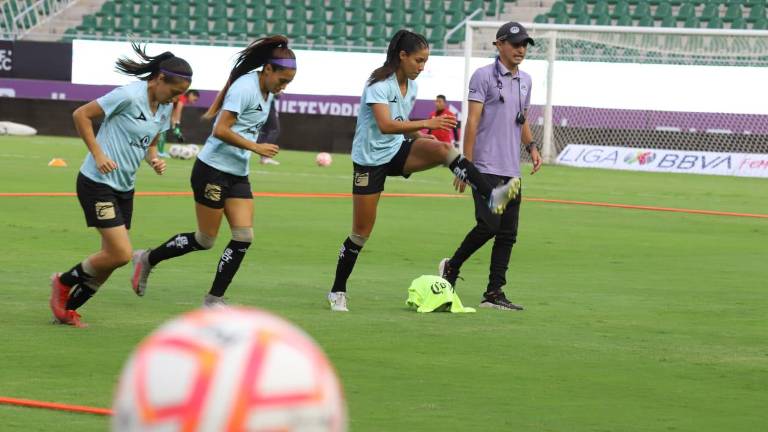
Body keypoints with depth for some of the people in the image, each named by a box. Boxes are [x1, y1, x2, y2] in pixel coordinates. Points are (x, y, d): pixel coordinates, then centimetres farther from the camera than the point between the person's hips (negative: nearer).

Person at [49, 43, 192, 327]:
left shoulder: (165, 108, 7)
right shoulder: (129, 96, -18)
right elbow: (81, 114, -13)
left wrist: (154, 160, -1)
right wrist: (98, 154, -18)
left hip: (124, 187, 9)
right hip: (98, 183, -9)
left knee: (112, 257, 8)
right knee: (121, 254, -15)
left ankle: (67, 308, 22)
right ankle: (64, 282, 9)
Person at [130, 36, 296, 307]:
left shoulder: (267, 91, 8)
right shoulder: (245, 87, -20)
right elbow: (221, 130, -25)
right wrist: (256, 147, -22)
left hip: (238, 174, 8)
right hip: (213, 170, -8)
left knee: (244, 237, -3)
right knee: (205, 240, 1)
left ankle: (214, 299, 5)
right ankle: (147, 259, 21)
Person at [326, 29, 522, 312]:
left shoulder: (410, 86, 6)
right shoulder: (380, 85, -18)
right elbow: (385, 125, -33)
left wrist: (420, 136, 3)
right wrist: (425, 124, -40)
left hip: (398, 151, 6)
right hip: (370, 159, -6)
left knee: (442, 149, -25)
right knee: (362, 231, -1)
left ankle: (491, 196, -40)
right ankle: (338, 291, 14)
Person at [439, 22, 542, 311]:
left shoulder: (525, 81, 16)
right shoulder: (483, 76, -6)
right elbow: (472, 122, -10)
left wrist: (531, 147, 8)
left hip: (512, 170, 7)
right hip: (486, 168, -7)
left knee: (508, 233, 4)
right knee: (489, 225, -16)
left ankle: (494, 293, 7)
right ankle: (451, 267, 6)